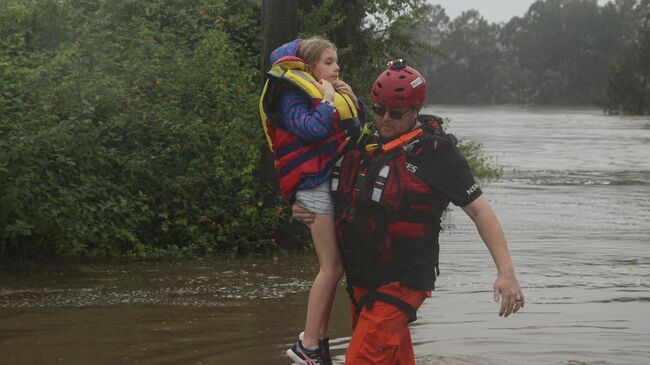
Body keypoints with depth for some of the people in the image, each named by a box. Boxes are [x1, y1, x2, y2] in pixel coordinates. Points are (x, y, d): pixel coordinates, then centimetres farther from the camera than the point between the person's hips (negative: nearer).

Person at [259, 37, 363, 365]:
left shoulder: (330, 91, 17)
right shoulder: (292, 97, -8)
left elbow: (355, 128, 18)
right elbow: (313, 128, -26)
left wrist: (352, 100, 5)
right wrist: (327, 100, -12)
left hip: (337, 182, 9)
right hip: (316, 187, -9)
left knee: (333, 266, 10)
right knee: (332, 267, -10)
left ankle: (318, 337, 17)